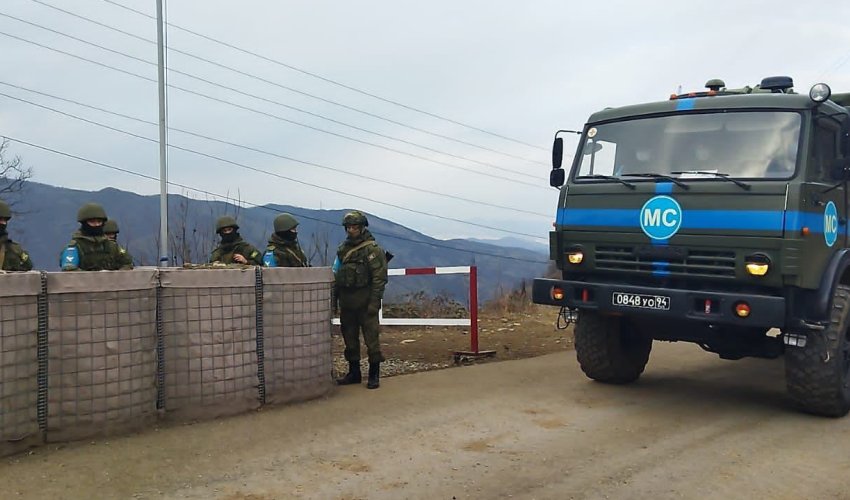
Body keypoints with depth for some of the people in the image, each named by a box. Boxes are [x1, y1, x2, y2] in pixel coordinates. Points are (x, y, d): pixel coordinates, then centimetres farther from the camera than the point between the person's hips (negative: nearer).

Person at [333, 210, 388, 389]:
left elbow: (379, 278, -12)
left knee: (371, 338, -4)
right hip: (346, 302, 7)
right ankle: (353, 373, 23)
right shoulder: (343, 249, 13)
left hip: (365, 302, -6)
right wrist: (333, 298, 12)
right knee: (350, 339, 12)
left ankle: (374, 375, 4)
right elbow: (336, 276, 18)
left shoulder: (373, 249, -7)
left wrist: (374, 302, -18)